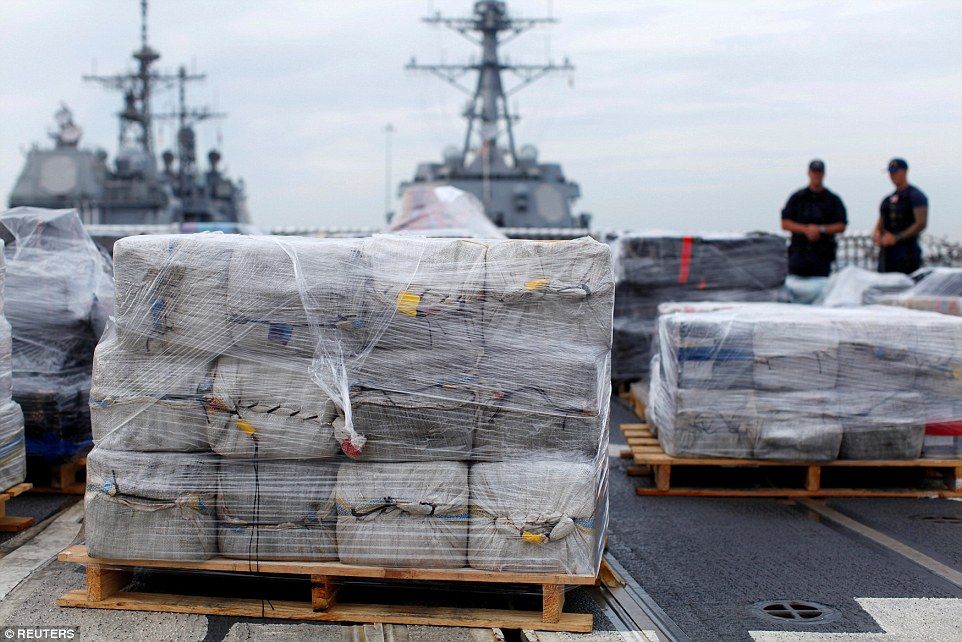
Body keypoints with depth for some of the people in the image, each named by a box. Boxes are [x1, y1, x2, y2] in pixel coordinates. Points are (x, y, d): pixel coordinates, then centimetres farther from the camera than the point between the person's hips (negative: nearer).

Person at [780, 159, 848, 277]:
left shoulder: (833, 200, 9)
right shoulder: (797, 198, 10)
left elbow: (841, 226, 2)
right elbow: (785, 223, 3)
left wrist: (821, 229, -12)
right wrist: (806, 229, -11)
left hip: (823, 255, 0)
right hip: (799, 253, 0)